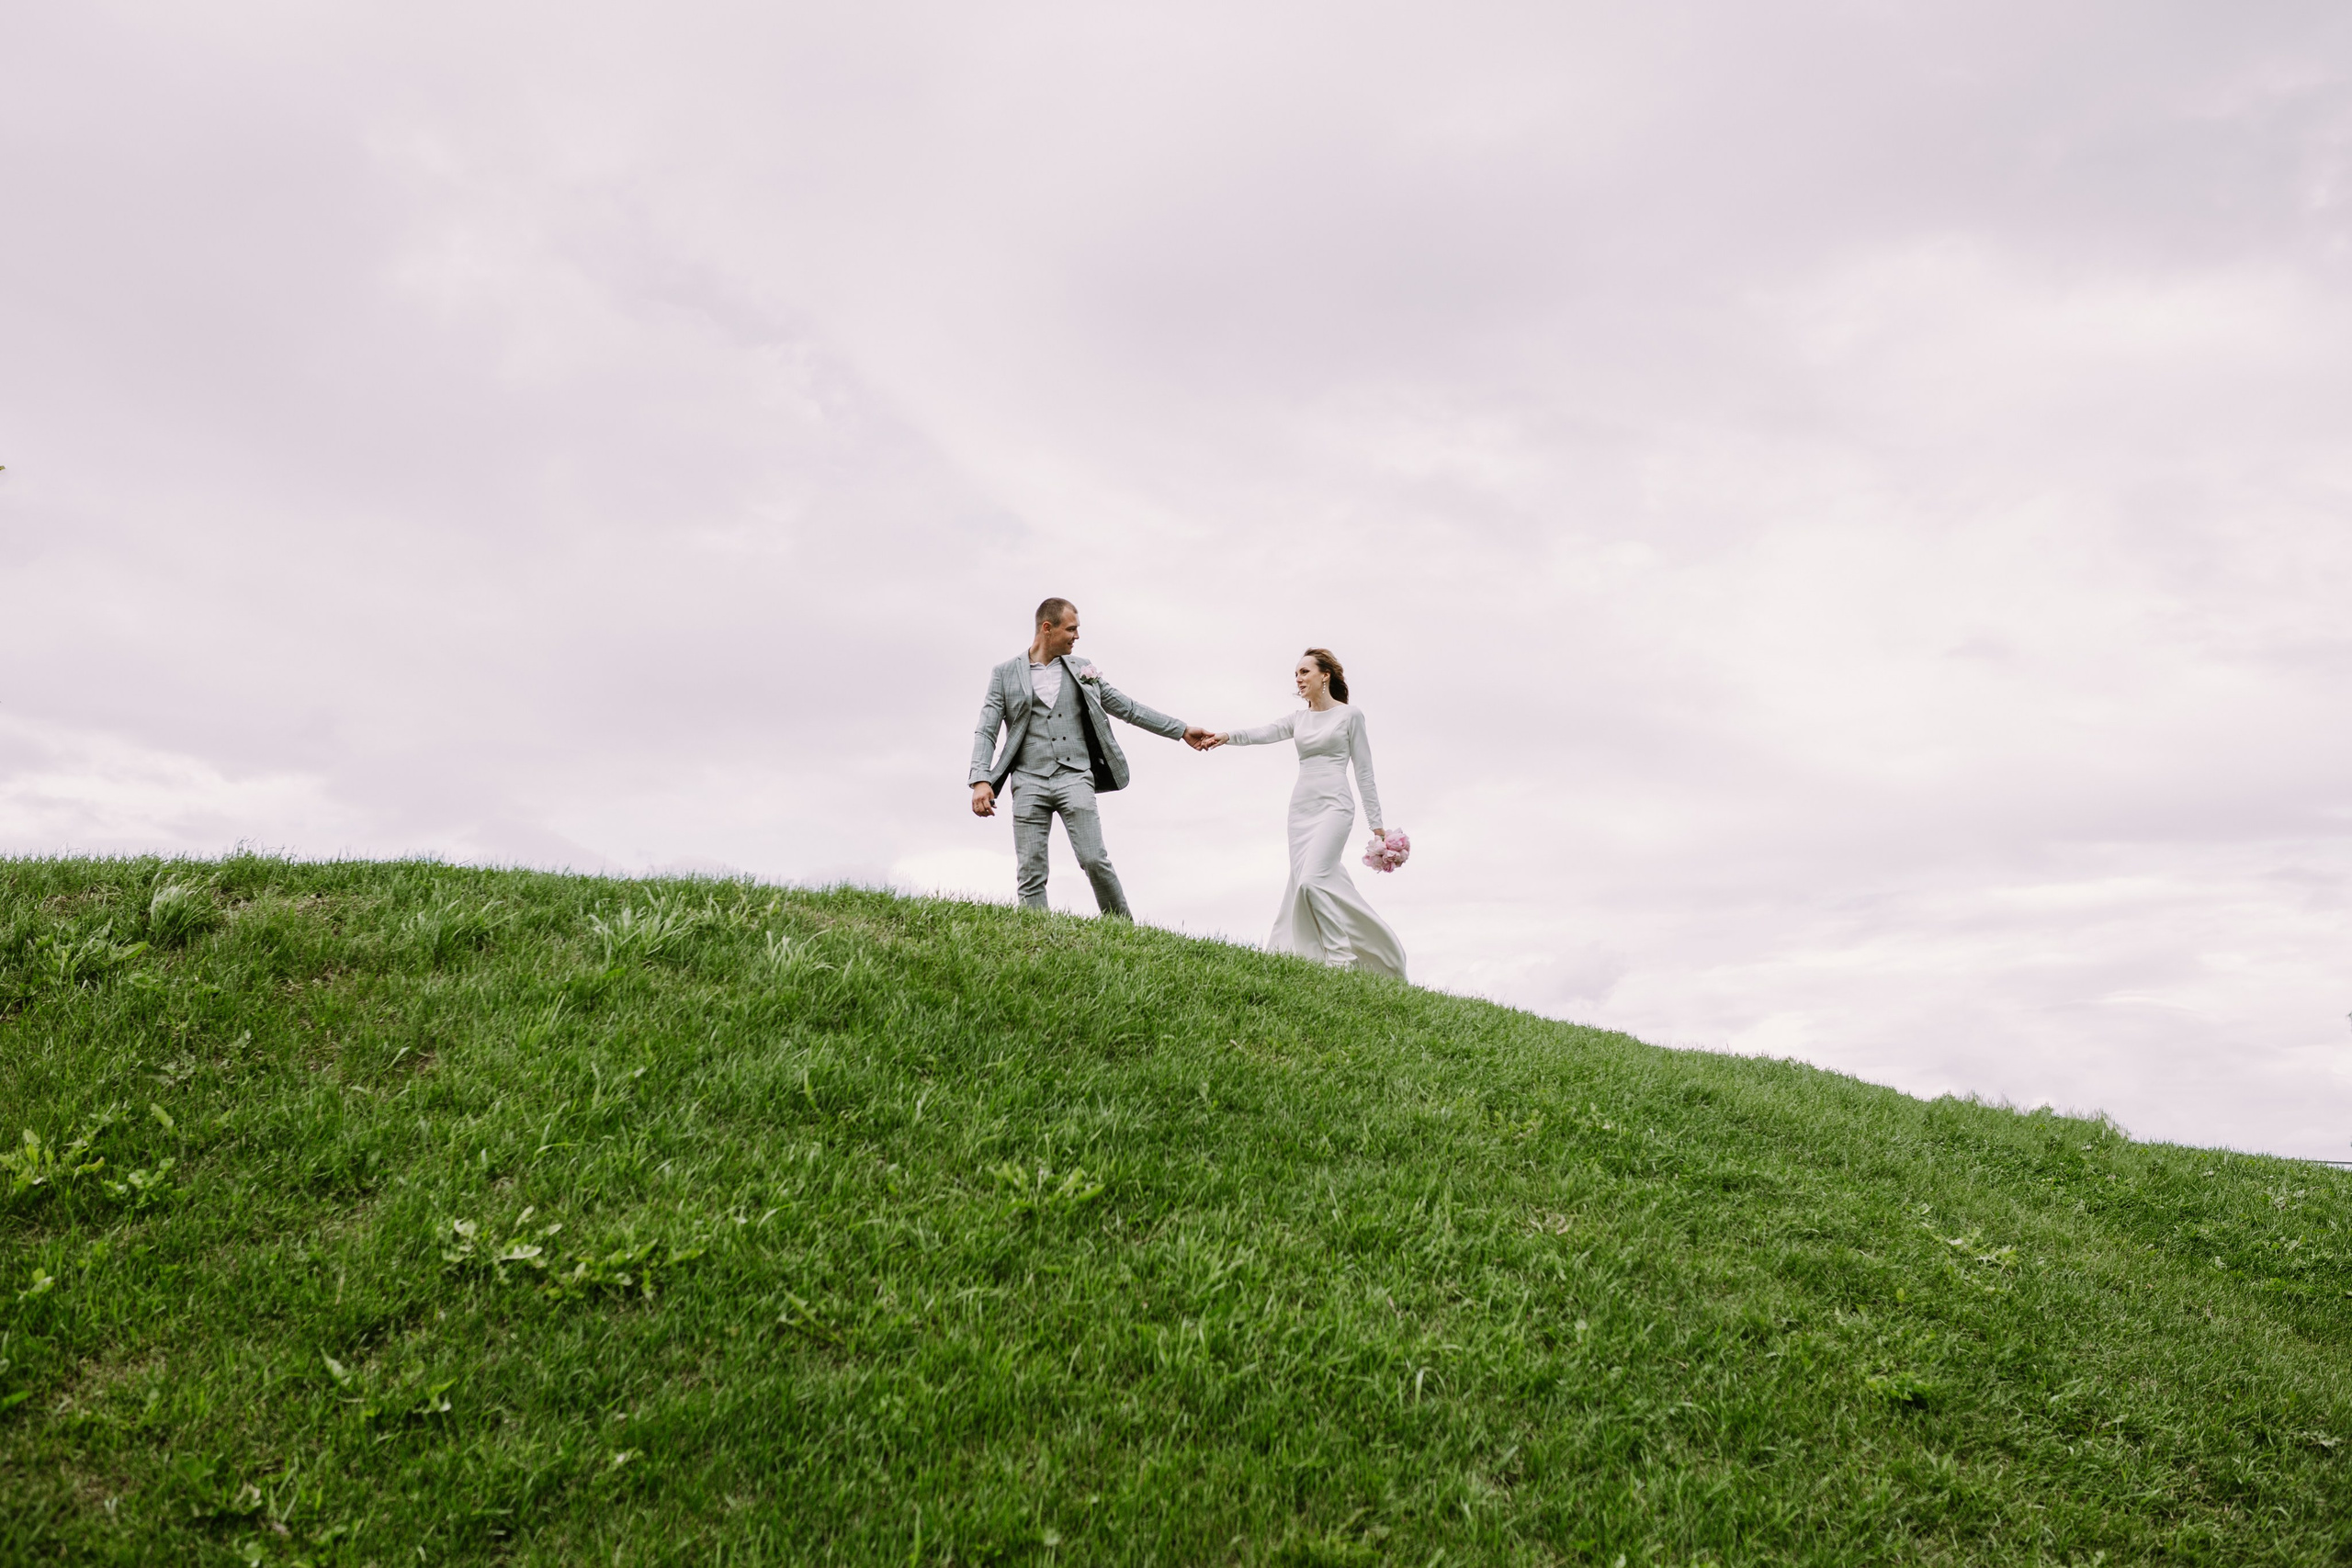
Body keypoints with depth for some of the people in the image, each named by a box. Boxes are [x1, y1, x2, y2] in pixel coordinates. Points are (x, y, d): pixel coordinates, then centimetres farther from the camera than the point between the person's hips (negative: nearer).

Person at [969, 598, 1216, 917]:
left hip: (1074, 777, 1)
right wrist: (980, 780, -15)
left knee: (1094, 860, -10)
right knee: (1031, 873, -5)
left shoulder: (1081, 670, 14)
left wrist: (1182, 730, 15)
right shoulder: (1004, 674, 6)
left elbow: (1128, 708, 18)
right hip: (1029, 781, -1)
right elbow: (986, 730, 1)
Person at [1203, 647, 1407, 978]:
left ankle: (1341, 959, -13)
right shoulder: (1299, 719, 15)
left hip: (1333, 805, -6)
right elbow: (1264, 733, -3)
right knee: (1303, 882, 1)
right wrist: (1228, 736, -24)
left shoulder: (1350, 715, 2)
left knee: (1312, 880, -20)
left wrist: (1376, 824, -1)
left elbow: (1364, 772, 1)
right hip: (1301, 806, 6)